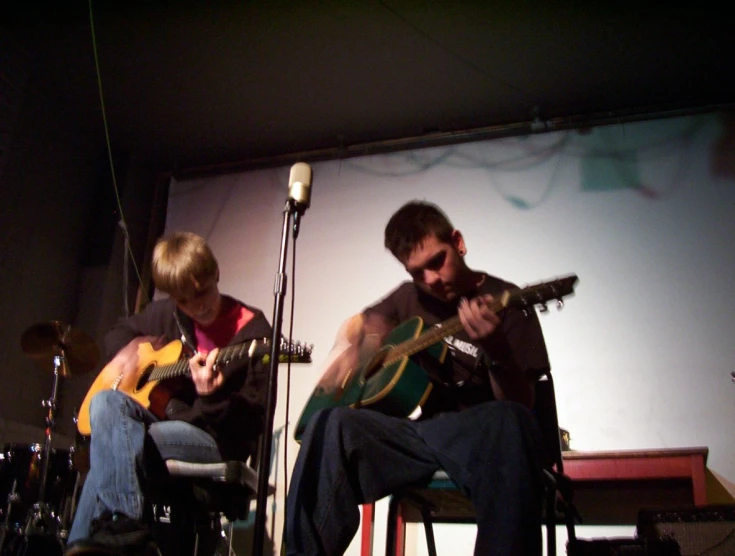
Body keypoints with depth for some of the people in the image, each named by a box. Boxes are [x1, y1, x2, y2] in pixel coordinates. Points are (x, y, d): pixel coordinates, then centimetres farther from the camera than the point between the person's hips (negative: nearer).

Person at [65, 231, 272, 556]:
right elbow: (120, 331, 29)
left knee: (112, 444, -30)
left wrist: (213, 395, -33)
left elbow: (253, 418, -12)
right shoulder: (165, 314, 9)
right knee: (107, 403, -27)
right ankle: (125, 530, -36)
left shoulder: (252, 332, -9)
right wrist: (128, 350, 4)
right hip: (162, 420, 6)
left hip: (216, 441, -6)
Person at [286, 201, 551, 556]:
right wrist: (345, 352, 9)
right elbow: (357, 324, 33)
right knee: (328, 424, -25)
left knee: (510, 423, -41)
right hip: (418, 432, 4)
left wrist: (497, 350, -29)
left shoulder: (504, 302, -2)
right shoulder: (410, 297, 15)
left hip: (477, 437, -4)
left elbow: (520, 405, -9)